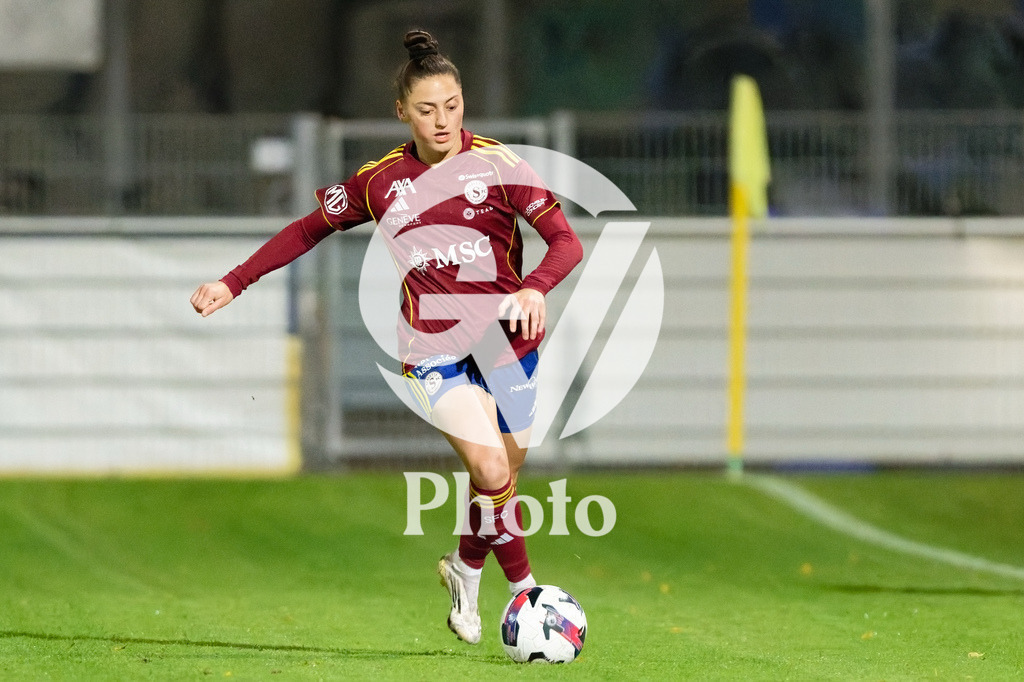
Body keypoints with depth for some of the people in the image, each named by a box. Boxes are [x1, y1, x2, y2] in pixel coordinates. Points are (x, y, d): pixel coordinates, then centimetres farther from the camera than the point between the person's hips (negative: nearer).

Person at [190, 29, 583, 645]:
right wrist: (234, 283, 11)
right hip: (433, 346, -1)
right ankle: (524, 587, -6)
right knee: (490, 470, -21)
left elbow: (566, 240, -10)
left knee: (504, 474, 8)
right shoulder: (380, 182, 1)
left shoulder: (497, 164, -6)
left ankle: (466, 570, 38)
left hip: (506, 337, 1)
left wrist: (535, 289, -30)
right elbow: (309, 231, 15)